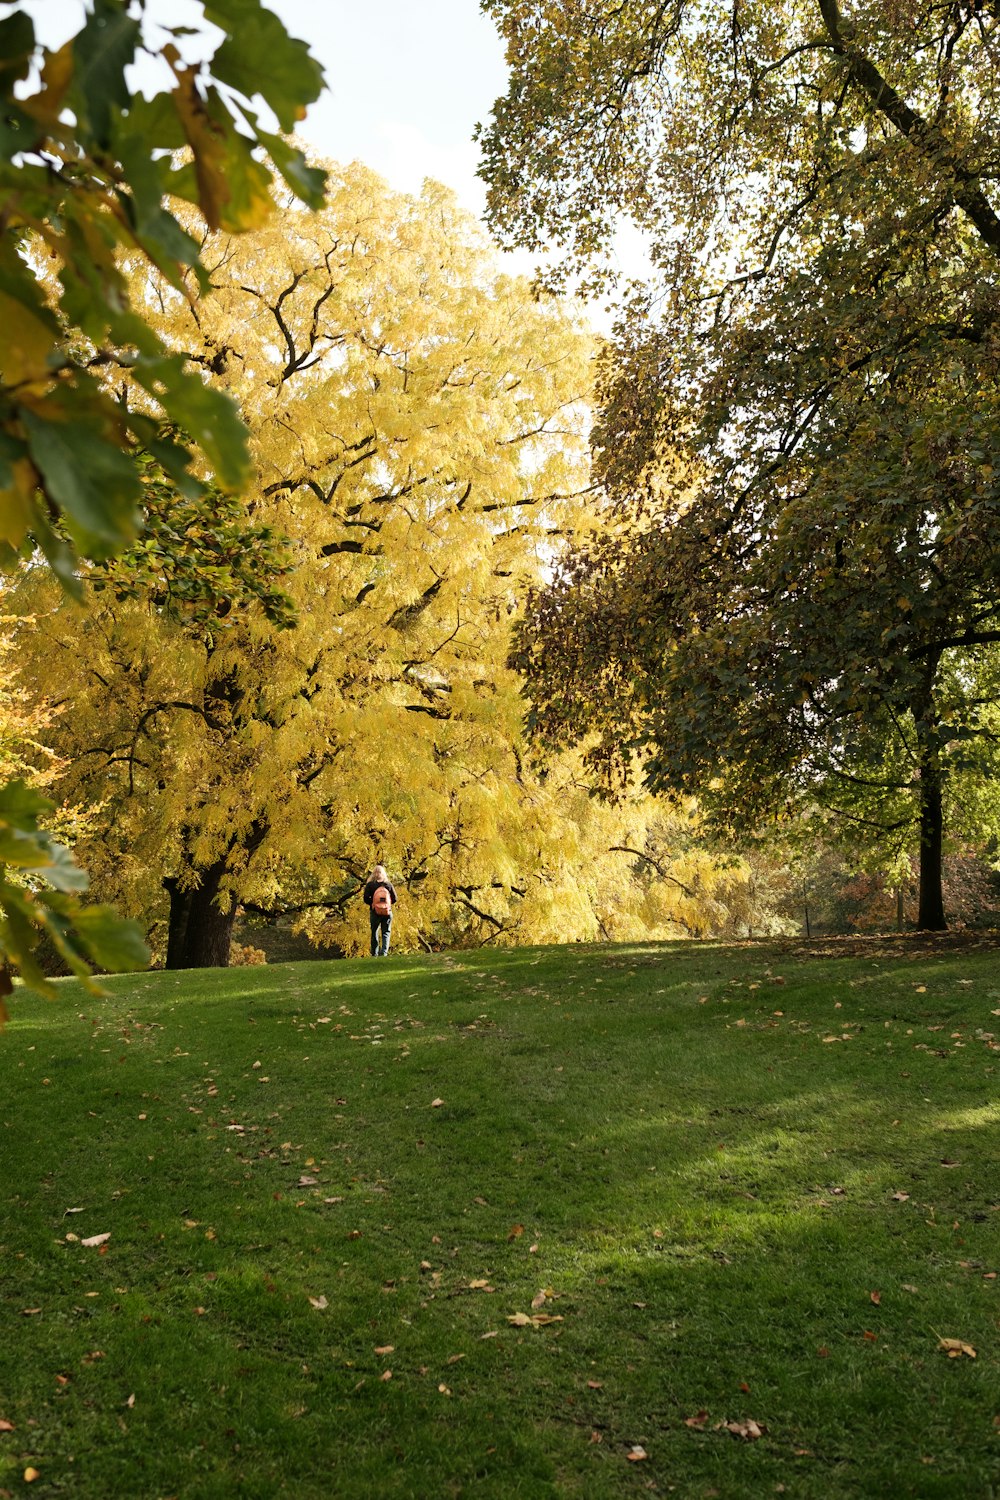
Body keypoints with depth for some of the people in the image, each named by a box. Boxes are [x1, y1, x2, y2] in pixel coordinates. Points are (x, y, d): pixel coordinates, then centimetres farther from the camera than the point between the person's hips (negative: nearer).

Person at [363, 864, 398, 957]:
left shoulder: (370, 885, -5)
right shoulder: (388, 884, -1)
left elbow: (366, 899, -10)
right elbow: (395, 899, 0)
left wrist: (372, 903, 9)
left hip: (375, 911, -1)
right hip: (387, 912, 1)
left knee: (374, 932, 12)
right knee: (386, 932, 7)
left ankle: (374, 953, 14)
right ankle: (384, 952, -8)